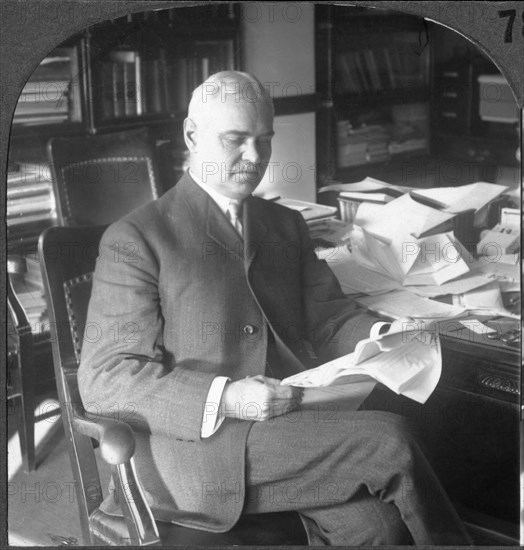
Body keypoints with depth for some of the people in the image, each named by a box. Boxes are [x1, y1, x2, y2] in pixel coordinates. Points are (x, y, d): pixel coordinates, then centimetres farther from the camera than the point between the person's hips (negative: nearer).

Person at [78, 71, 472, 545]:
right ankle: (448, 540, 1)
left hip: (298, 422, 5)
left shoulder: (286, 225, 20)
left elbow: (329, 315, 17)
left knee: (376, 525, -25)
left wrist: (381, 337, -7)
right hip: (201, 444, -5)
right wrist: (223, 399, -20)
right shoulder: (135, 239, 0)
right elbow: (104, 378, -6)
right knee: (388, 441, -22)